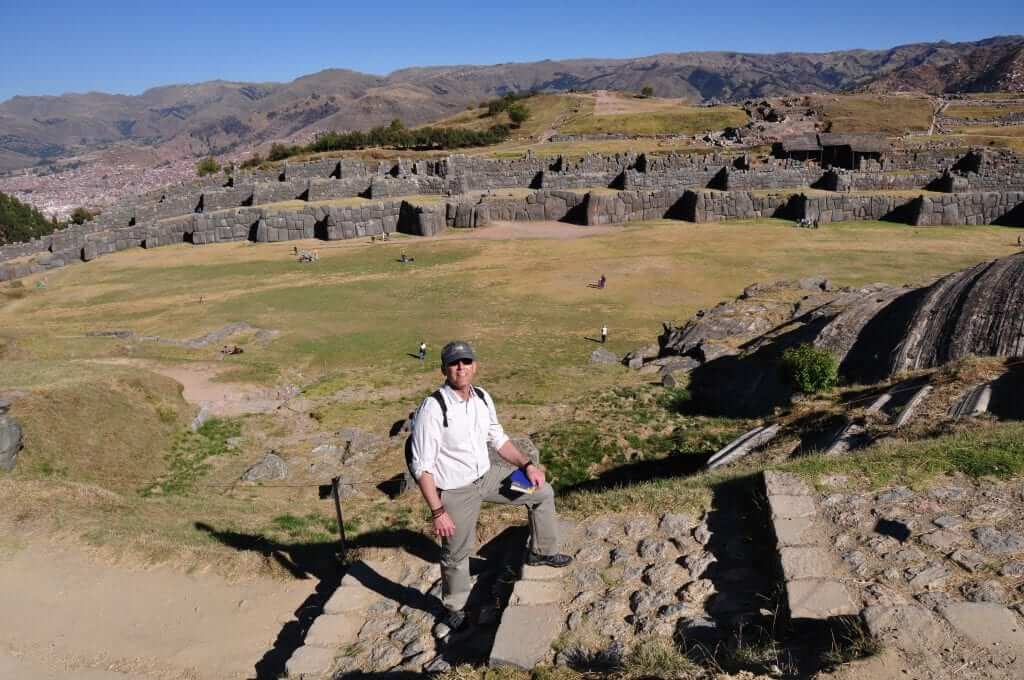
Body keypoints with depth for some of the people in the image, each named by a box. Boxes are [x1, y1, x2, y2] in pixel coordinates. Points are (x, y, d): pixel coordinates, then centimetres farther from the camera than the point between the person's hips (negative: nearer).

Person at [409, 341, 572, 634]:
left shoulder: (482, 397, -7)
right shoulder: (433, 409, -28)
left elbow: (497, 438, 10)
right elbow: (422, 466, -24)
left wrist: (526, 464, 1)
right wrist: (437, 512, -24)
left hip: (487, 476, 7)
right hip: (456, 492, -6)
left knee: (543, 492, 14)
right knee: (456, 554, 11)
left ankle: (541, 552, 35)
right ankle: (454, 610, 39)